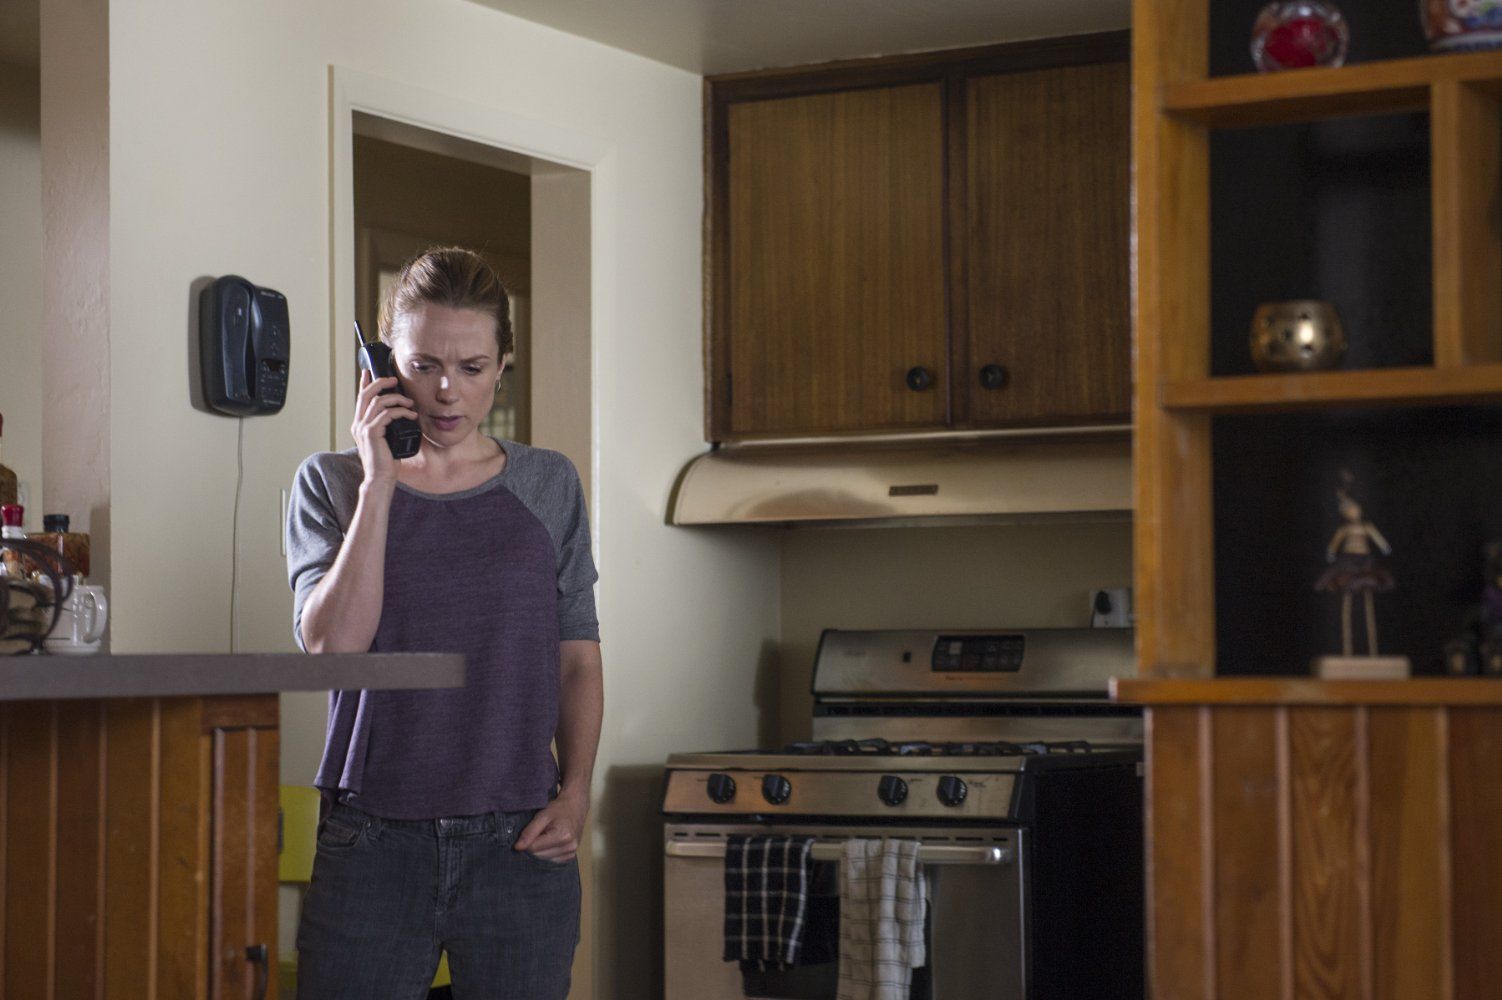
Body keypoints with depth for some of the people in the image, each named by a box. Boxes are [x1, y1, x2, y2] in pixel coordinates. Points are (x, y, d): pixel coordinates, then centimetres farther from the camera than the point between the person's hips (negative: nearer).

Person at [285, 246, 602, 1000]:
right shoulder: (332, 484, 4)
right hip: (373, 843, -1)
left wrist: (574, 795, -3)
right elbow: (333, 644, -10)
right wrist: (378, 481, -11)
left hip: (520, 843, 1)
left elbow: (579, 660, 11)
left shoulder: (548, 486, 8)